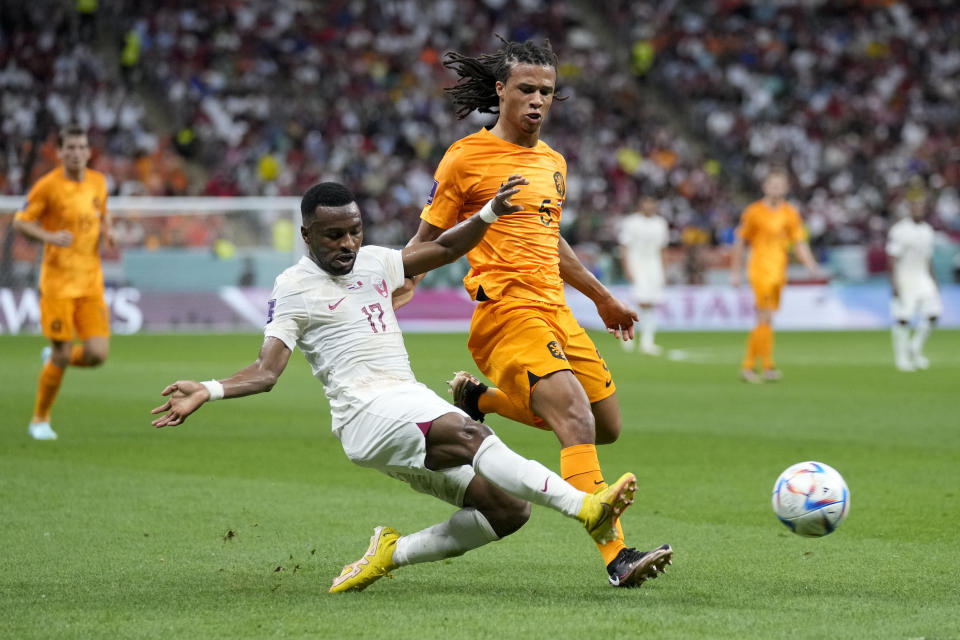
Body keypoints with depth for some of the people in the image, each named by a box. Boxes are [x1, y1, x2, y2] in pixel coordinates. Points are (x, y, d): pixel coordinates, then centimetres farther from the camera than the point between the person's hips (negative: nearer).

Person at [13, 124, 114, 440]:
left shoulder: (98, 182, 6)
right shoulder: (47, 185, -8)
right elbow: (20, 222, -3)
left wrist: (107, 230, 0)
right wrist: (50, 237, -20)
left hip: (91, 281, 4)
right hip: (58, 280, -4)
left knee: (97, 354, -7)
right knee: (62, 357, -5)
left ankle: (55, 357, 28)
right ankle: (40, 420, 16)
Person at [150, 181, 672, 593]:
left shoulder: (373, 262, 18)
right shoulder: (294, 288, -1)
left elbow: (442, 250, 22)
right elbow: (266, 371, -9)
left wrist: (490, 213, 6)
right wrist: (209, 391, -27)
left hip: (414, 406, 8)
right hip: (366, 411, -8)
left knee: (508, 508, -3)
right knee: (469, 436, -35)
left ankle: (391, 553, 7)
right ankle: (584, 505, -46)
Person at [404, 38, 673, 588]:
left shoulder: (554, 163, 17)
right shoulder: (467, 158, -3)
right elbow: (429, 239, 3)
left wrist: (603, 298, 37)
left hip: (556, 311, 8)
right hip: (506, 310, -8)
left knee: (606, 427, 12)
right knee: (577, 422, -24)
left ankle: (480, 399, 27)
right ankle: (616, 555, -30)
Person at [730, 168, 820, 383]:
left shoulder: (790, 214, 9)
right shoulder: (754, 212, -3)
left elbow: (799, 243, 8)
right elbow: (740, 242, 4)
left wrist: (811, 265, -9)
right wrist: (735, 272, 4)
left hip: (779, 272, 5)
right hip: (760, 270, -5)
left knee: (763, 322, 9)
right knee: (765, 318, -13)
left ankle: (748, 366, 17)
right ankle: (768, 367, -15)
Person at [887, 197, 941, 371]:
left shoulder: (927, 230, 11)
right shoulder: (899, 230, -11)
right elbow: (892, 259, -13)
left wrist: (934, 283, 18)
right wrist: (894, 284, -19)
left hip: (922, 277, 6)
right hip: (903, 277, -6)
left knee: (933, 312, -5)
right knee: (902, 318, -5)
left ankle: (915, 350, 11)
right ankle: (902, 357, 5)